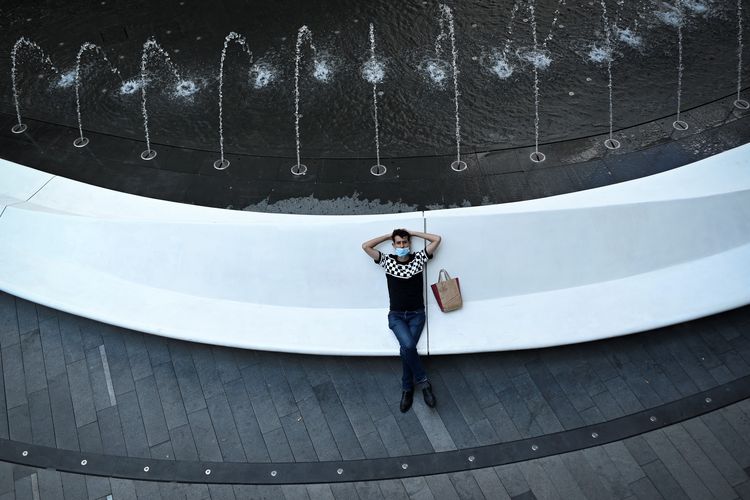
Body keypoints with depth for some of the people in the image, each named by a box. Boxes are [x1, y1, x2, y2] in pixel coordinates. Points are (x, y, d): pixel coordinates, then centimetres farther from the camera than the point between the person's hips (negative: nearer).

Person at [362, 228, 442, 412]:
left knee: (406, 348, -21)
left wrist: (413, 233, 4)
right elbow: (365, 246, -2)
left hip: (416, 314, 0)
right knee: (408, 345, -27)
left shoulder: (418, 258, 4)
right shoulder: (387, 260, 5)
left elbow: (437, 239, 0)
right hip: (396, 315, 0)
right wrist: (388, 236, 3)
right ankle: (423, 381, -8)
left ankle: (407, 388, -2)